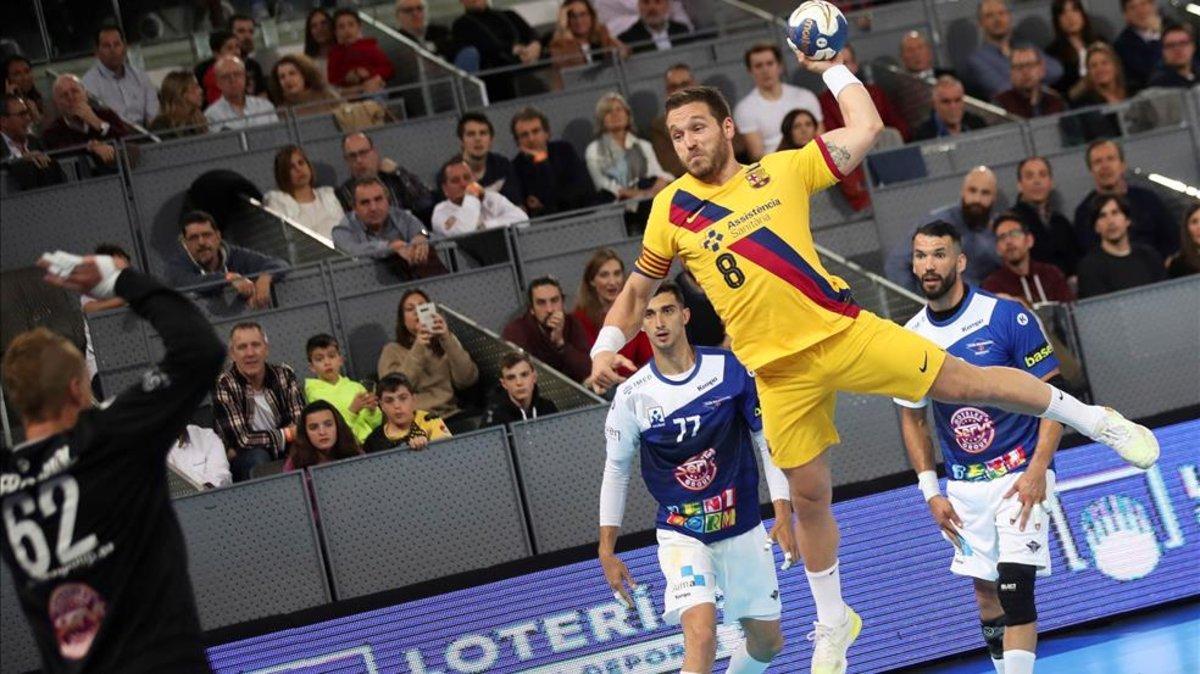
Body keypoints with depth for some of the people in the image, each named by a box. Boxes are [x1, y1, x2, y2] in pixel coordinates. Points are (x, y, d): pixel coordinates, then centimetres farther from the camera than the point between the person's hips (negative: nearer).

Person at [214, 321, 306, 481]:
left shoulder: (284, 374, -1)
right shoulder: (224, 384, -14)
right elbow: (240, 440, -18)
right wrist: (287, 434, -12)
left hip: (285, 453, 3)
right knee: (257, 457, -34)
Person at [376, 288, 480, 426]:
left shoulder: (444, 343, 20)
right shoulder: (392, 351, 14)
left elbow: (467, 380, 2)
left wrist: (448, 339, -7)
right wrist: (417, 349, -9)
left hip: (450, 415, 2)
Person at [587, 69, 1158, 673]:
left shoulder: (782, 170, 1)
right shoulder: (671, 208, 2)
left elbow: (865, 128, 7)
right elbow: (637, 291, 11)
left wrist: (833, 70, 10)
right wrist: (605, 350, -2)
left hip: (842, 330, -1)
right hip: (780, 370, 1)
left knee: (968, 383, -1)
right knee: (808, 495, 7)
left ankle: (1091, 418, 19)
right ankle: (833, 624, 26)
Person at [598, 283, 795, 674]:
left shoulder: (731, 370, -8)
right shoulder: (632, 396, -9)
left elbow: (768, 441, 0)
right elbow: (616, 472, 3)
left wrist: (783, 515, -7)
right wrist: (607, 551, 3)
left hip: (743, 529, 2)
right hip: (681, 535, -2)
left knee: (768, 642, 13)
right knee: (701, 634, -25)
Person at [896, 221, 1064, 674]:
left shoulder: (1007, 317, -11)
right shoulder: (910, 337, 2)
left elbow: (1053, 394, -9)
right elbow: (913, 418, 14)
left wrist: (1038, 470, -17)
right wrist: (931, 492, 6)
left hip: (1020, 474, -5)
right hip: (963, 486, 5)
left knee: (1015, 586, -17)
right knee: (985, 593, 8)